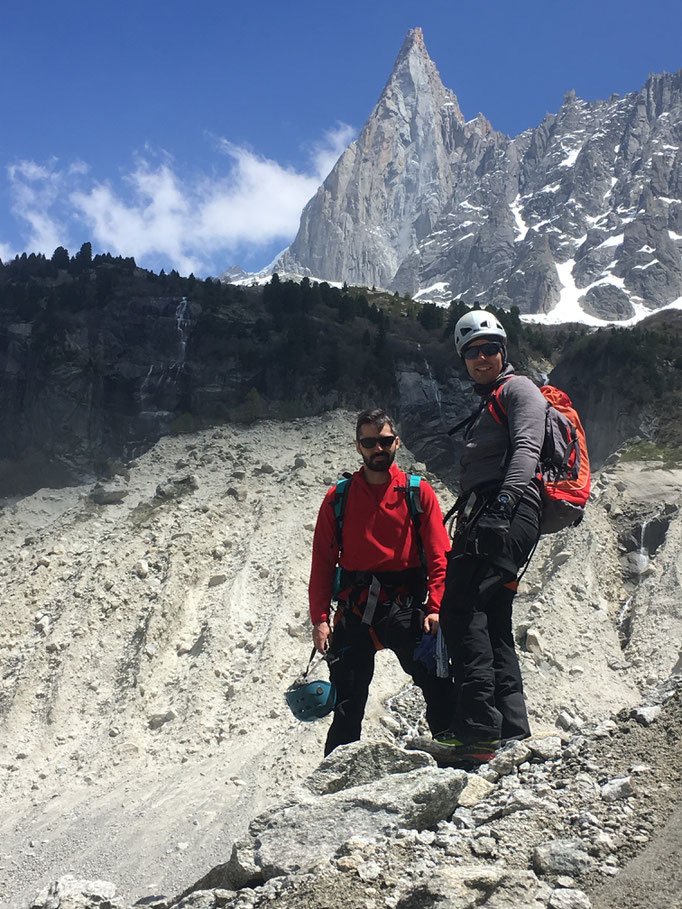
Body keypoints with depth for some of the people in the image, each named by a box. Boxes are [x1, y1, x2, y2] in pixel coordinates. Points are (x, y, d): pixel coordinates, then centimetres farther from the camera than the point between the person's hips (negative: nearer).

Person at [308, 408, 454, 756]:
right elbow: (323, 561, 8)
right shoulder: (338, 498, 8)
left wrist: (436, 607, -14)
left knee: (438, 687, -13)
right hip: (355, 610, 1)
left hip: (406, 606, -1)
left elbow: (439, 556, 0)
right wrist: (319, 619, -1)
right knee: (347, 704, 6)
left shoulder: (418, 493, 5)